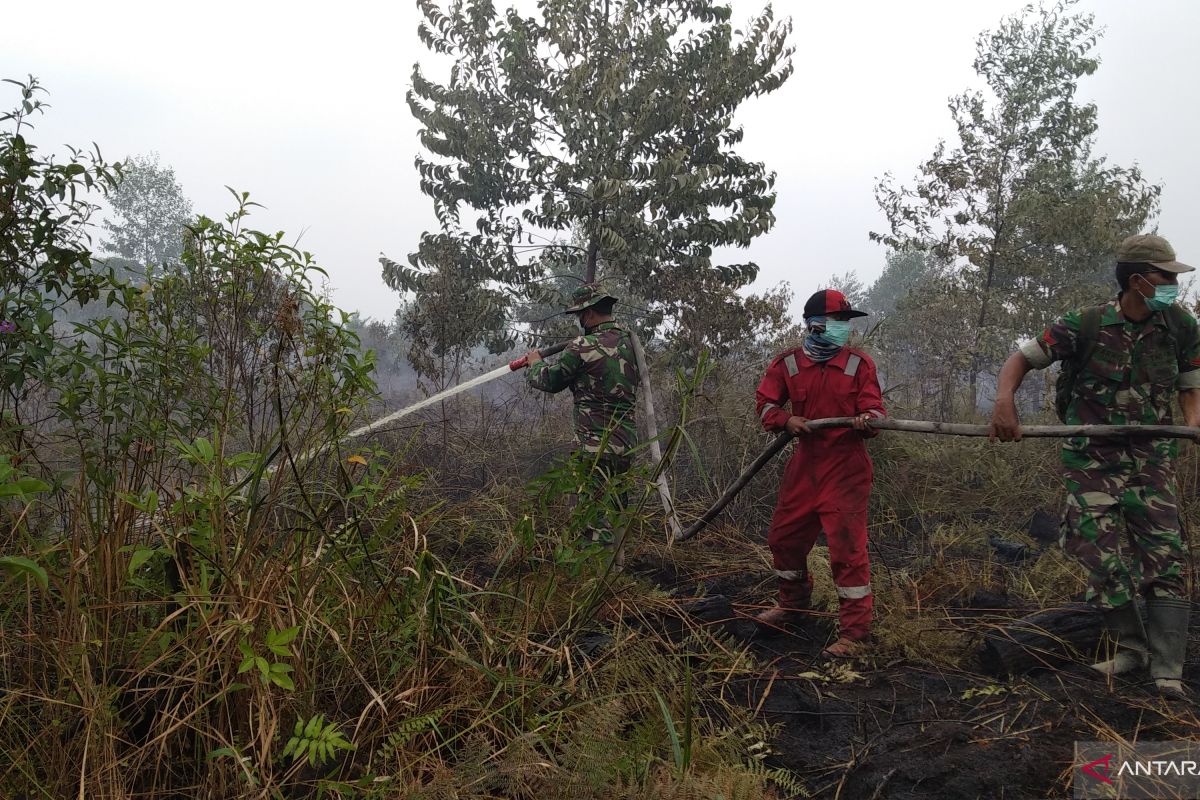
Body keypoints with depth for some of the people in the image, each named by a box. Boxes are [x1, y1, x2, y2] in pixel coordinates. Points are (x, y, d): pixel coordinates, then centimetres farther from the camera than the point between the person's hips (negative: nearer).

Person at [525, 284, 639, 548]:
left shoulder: (583, 348, -14)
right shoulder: (629, 342, 7)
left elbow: (549, 380, 1)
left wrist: (535, 363, 20)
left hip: (596, 447, -8)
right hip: (626, 444, 8)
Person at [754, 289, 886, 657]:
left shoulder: (859, 363, -2)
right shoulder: (787, 363, 1)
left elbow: (874, 409, -3)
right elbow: (765, 403, 7)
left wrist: (867, 420, -26)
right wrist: (786, 420, -12)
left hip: (846, 467, -3)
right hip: (804, 464, 4)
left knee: (847, 546, -7)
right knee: (784, 536, 14)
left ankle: (855, 632, 4)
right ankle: (794, 600, 41)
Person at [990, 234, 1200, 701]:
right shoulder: (1084, 326, -9)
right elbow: (1022, 358, -3)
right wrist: (1004, 400, -22)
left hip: (1150, 457, 2)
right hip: (1091, 457, -2)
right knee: (1104, 557, -4)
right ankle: (1132, 647, 17)